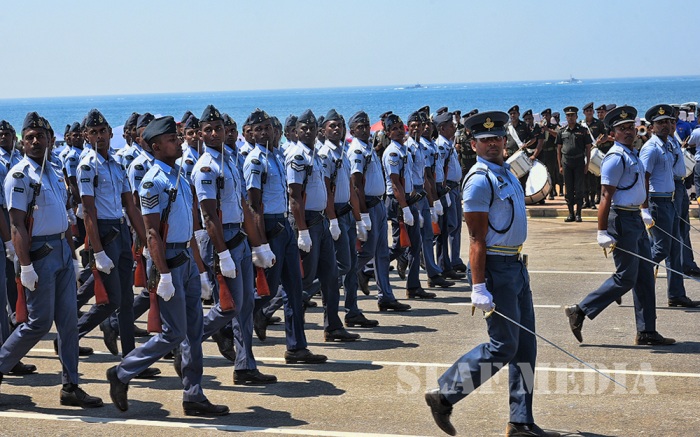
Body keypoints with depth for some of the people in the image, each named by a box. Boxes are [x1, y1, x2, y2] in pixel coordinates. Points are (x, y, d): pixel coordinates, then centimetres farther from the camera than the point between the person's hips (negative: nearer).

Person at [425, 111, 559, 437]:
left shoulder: (506, 173, 14)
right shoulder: (480, 179, -15)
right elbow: (477, 239, -19)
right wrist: (479, 287, -24)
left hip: (515, 266, 10)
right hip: (495, 267, -10)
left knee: (525, 345, 10)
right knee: (503, 345, -9)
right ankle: (444, 395, 3)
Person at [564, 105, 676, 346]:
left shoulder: (633, 154, 14)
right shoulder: (615, 158, -16)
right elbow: (605, 196, -21)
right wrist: (602, 231, -25)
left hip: (636, 220, 10)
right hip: (622, 220, -10)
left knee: (645, 276, 10)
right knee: (626, 277, -7)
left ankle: (646, 331, 15)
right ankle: (580, 311, 2)